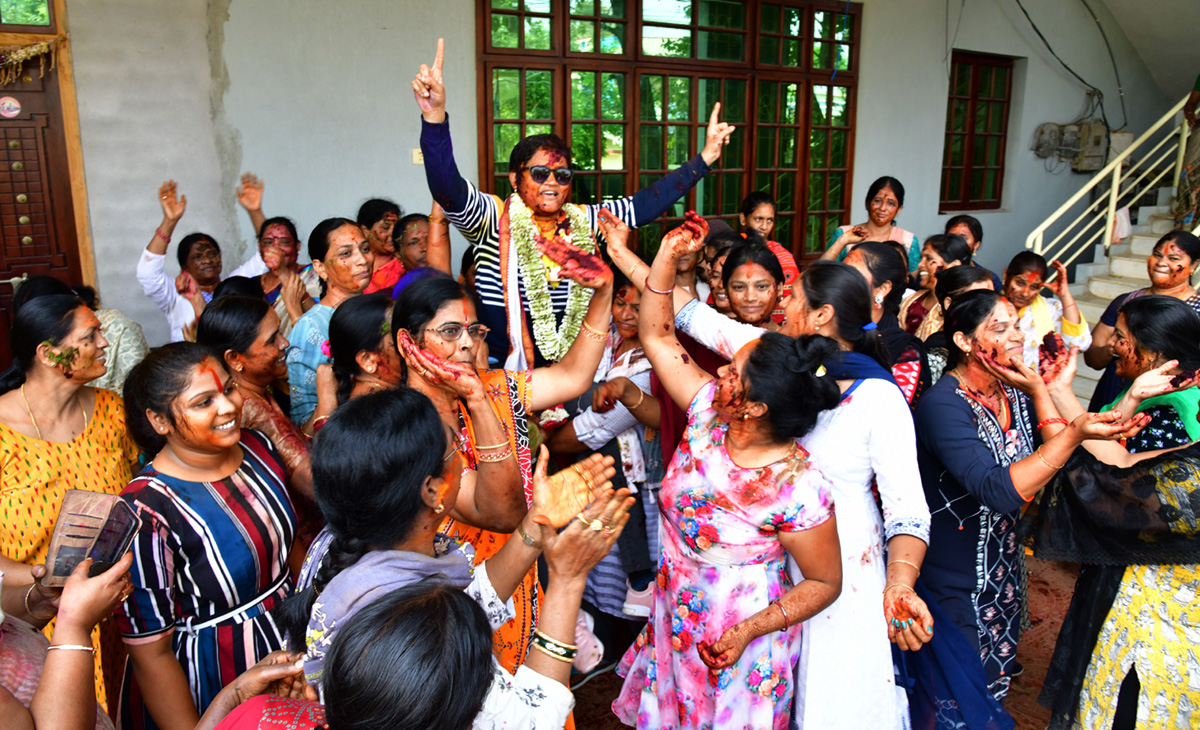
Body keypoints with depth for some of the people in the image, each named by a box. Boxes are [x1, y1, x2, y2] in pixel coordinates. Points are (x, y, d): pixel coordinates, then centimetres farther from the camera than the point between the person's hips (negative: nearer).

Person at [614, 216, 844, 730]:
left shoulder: (798, 489, -29)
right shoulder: (707, 411, -13)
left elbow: (825, 582, -16)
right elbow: (657, 336, -5)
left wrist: (748, 631, -26)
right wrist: (668, 256, -14)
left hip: (737, 649, -6)